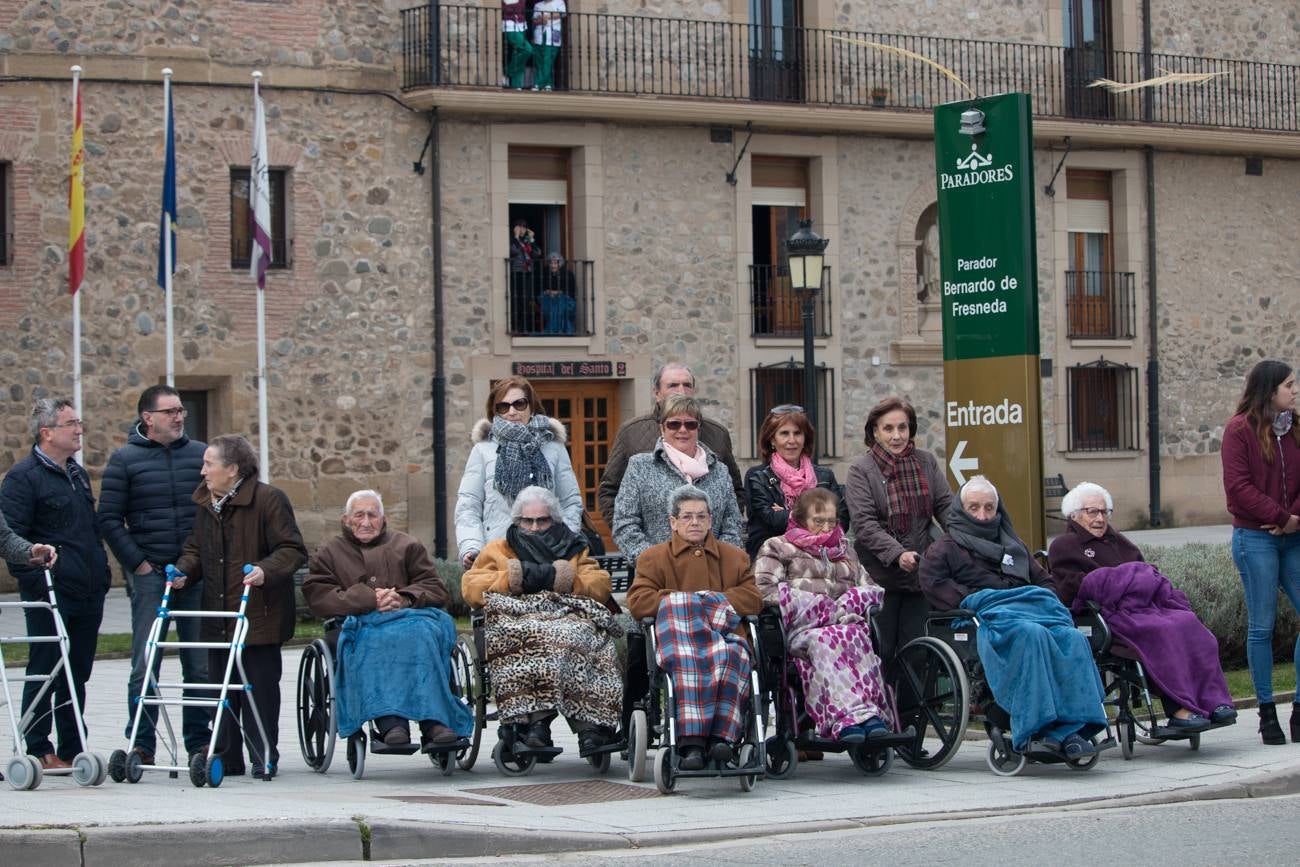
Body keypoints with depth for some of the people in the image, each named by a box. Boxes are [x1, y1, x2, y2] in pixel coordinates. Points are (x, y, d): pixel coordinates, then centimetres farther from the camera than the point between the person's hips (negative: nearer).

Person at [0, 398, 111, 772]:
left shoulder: (78, 474, 18)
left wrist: (102, 572, 19)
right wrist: (35, 578, -19)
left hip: (88, 595, 8)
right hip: (49, 596, -8)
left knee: (77, 674, 10)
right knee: (44, 673, -3)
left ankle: (72, 751, 16)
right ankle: (38, 751, 4)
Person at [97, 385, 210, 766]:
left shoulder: (201, 454, 9)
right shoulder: (125, 460, 2)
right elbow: (109, 520, 1)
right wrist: (138, 562, -7)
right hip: (149, 574, -2)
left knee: (201, 663, 4)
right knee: (145, 663, -4)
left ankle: (200, 741, 12)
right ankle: (140, 744, 2)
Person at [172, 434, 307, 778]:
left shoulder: (268, 499, -8)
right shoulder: (205, 502, 14)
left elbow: (292, 550, -10)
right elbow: (196, 548, 24)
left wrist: (265, 570, -27)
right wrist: (185, 571, 4)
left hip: (259, 615, -7)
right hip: (218, 615, 7)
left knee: (260, 686, -1)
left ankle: (264, 758, 7)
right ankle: (227, 758, 15)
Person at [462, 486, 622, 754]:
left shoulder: (574, 549, 32)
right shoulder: (498, 550, 32)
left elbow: (601, 585, 14)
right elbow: (471, 586, 14)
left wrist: (563, 578, -1)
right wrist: (513, 578, 2)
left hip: (570, 616, 1)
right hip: (516, 618, 0)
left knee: (566, 638, -38)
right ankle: (535, 722, -49)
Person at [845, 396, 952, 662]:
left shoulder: (927, 463, 9)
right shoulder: (861, 471, -3)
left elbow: (946, 506, 5)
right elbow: (864, 524, -12)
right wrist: (897, 554, -25)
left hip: (920, 575, 4)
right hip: (879, 575, -3)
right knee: (881, 651, -1)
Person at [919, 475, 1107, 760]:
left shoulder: (1012, 545, 38)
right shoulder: (945, 548, 21)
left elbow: (1044, 579, 36)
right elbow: (933, 583, 2)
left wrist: (1044, 601, 12)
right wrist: (971, 602, -10)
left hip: (1034, 604, 5)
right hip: (988, 610, -5)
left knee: (1073, 638, -31)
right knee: (1031, 634, -41)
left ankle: (1074, 729, -42)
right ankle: (1036, 729, -50)